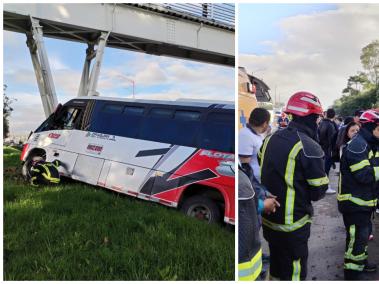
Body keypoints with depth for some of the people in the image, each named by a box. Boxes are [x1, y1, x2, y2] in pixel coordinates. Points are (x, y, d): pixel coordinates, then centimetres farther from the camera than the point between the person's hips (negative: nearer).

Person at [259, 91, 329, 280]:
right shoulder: (309, 147, -21)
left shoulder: (271, 139, -1)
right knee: (293, 272, 12)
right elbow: (318, 192, -14)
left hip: (268, 218, 6)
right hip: (293, 225, -6)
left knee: (276, 265, 25)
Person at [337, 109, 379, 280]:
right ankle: (352, 273, 13)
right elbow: (365, 175, -26)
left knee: (364, 233, 25)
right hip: (354, 201, -10)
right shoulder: (357, 144, -20)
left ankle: (360, 261, 43)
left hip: (364, 200, 10)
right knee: (357, 237, -1)